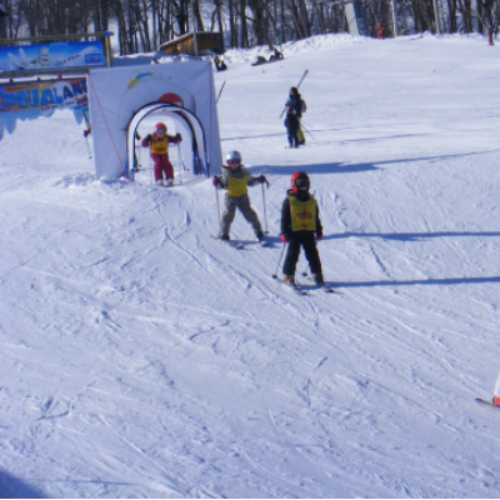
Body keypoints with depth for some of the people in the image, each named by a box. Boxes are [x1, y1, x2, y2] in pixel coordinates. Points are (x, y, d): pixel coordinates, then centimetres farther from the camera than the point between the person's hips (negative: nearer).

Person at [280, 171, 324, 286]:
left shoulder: (311, 200, 10)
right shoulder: (289, 200, -4)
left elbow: (316, 217, 18)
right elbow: (284, 217, -4)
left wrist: (319, 231, 14)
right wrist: (285, 233, -9)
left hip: (309, 232, 4)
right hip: (294, 232, -4)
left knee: (312, 254, 6)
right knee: (293, 254, -1)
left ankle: (317, 275, 14)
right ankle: (288, 276, 8)